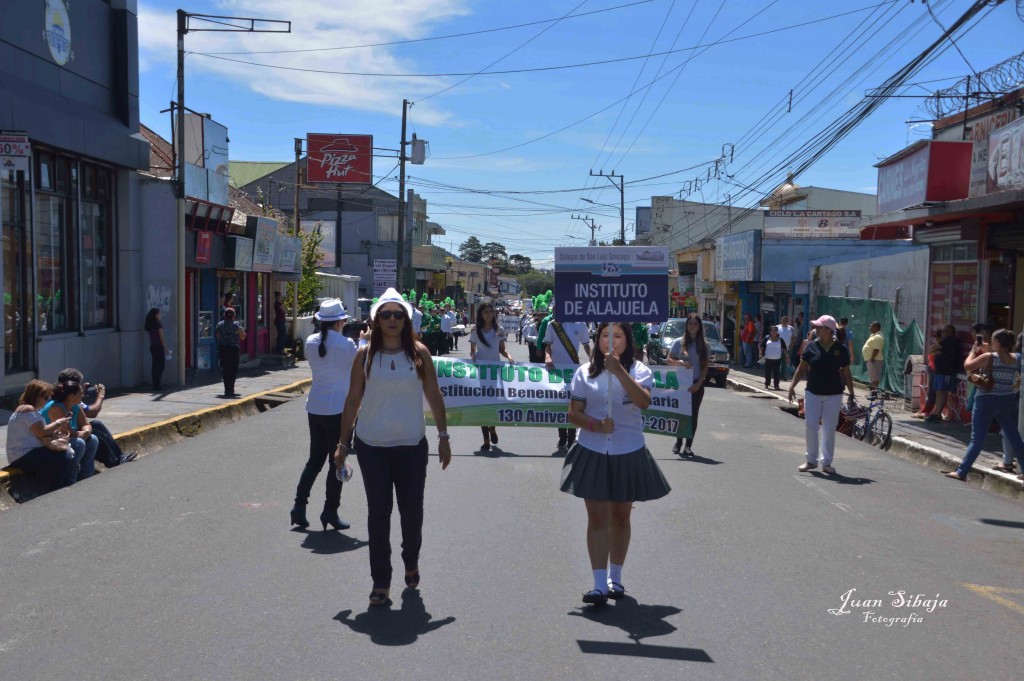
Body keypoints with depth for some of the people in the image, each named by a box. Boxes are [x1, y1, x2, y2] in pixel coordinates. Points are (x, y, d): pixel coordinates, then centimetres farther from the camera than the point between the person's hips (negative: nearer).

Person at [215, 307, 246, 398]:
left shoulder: (220, 324, 6)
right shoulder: (236, 324, -7)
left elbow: (217, 337, 11)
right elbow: (243, 337, -6)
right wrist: (242, 330, 10)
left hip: (222, 349, 5)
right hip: (233, 349, -5)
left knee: (226, 370, 12)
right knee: (233, 370, 1)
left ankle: (228, 390, 16)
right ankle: (230, 390, -4)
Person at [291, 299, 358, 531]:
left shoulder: (310, 342, 1)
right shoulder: (346, 344, -14)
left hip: (315, 408, 6)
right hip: (338, 408, -5)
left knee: (315, 459, 16)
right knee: (336, 461, 5)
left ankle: (299, 506, 13)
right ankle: (330, 511, 9)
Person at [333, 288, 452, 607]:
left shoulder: (419, 353, -1)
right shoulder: (365, 355, -1)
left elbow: (434, 396, 4)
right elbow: (353, 400, 3)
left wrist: (443, 436, 3)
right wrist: (343, 443, 4)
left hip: (412, 446, 0)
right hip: (372, 446, 0)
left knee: (412, 510, 7)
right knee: (378, 513, 3)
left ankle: (411, 563, 36)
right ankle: (381, 581, 15)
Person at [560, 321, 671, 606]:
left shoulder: (638, 370, -2)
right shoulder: (585, 372, 1)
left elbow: (644, 402, -21)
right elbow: (573, 413, -1)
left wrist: (619, 371, -28)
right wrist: (595, 425, -19)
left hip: (628, 454, 0)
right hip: (592, 453, 0)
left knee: (620, 517, 12)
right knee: (597, 518, -2)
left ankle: (615, 579, 27)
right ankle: (599, 584, 0)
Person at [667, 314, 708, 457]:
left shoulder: (704, 345, 3)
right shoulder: (679, 342, 0)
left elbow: (705, 367, 1)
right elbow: (668, 361, 1)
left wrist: (698, 384, -10)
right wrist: (681, 362, -19)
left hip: (697, 384, 1)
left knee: (693, 415, 2)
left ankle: (688, 445, 7)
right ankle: (678, 442, 17)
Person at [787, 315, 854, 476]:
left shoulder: (840, 350, -2)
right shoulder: (812, 346, -1)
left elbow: (846, 373, 4)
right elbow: (802, 368, 4)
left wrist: (851, 394, 3)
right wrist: (792, 386, -3)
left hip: (833, 395, -1)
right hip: (812, 393, 1)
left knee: (829, 429, 5)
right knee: (810, 426, 1)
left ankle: (826, 462, 15)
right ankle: (811, 460, 14)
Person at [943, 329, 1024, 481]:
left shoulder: (988, 357, -13)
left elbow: (967, 366, -6)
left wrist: (974, 351, 7)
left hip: (986, 400, -4)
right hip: (1008, 401, 4)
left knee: (976, 439, -2)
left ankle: (961, 471, -3)